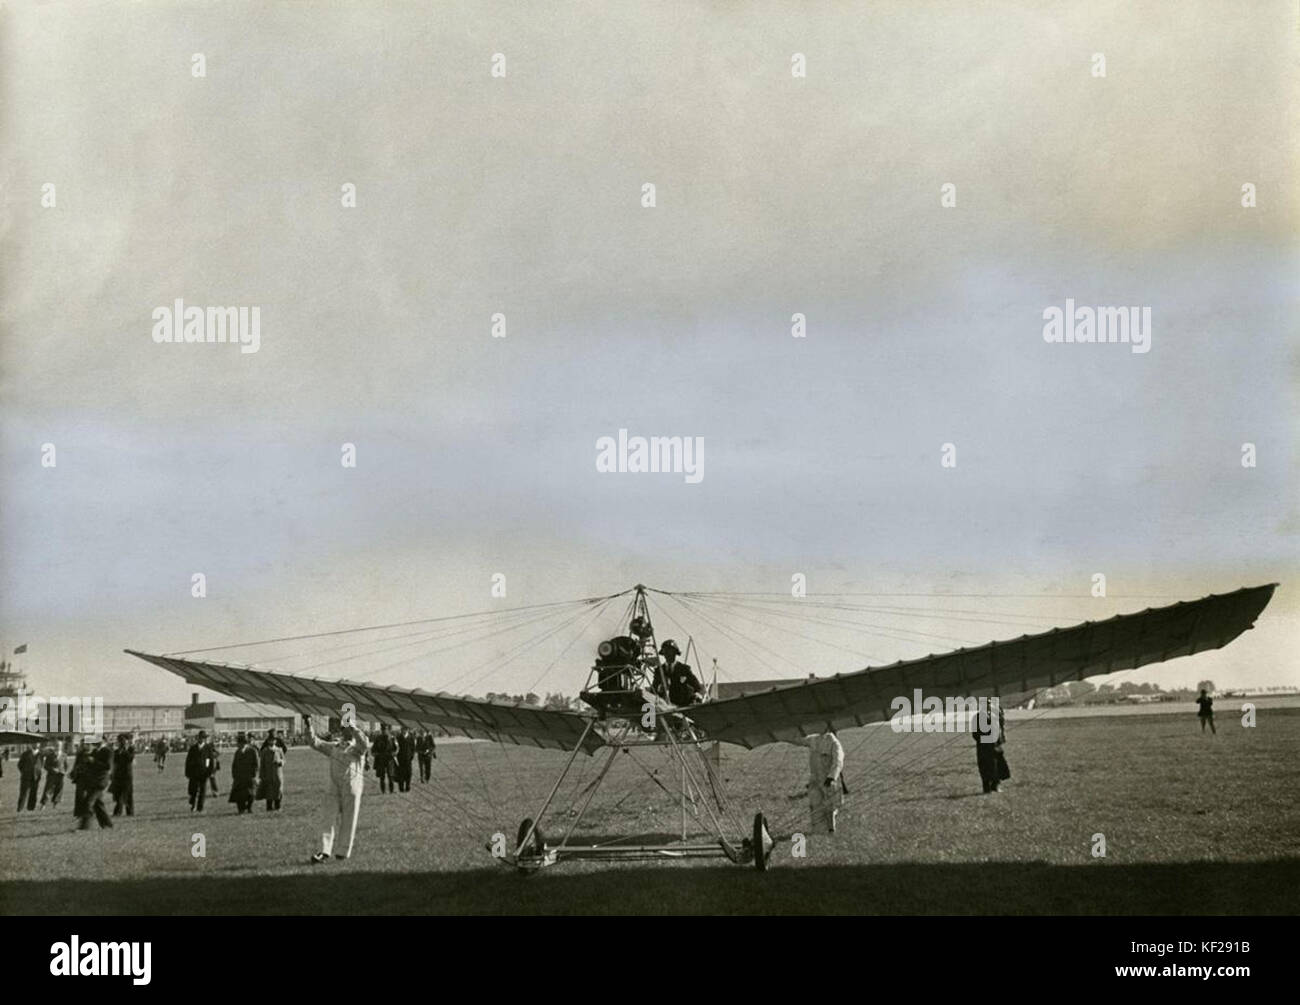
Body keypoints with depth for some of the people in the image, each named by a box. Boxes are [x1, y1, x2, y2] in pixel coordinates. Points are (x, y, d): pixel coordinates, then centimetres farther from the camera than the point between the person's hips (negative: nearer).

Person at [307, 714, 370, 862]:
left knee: (348, 822, 3)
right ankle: (325, 851, -8)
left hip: (351, 790, -4)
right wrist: (309, 726, 2)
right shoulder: (333, 748, 16)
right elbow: (315, 742, 14)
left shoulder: (357, 749, 1)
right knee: (330, 820, -3)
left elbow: (365, 744, -21)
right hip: (333, 789, 4)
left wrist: (353, 727, -24)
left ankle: (345, 852, 12)